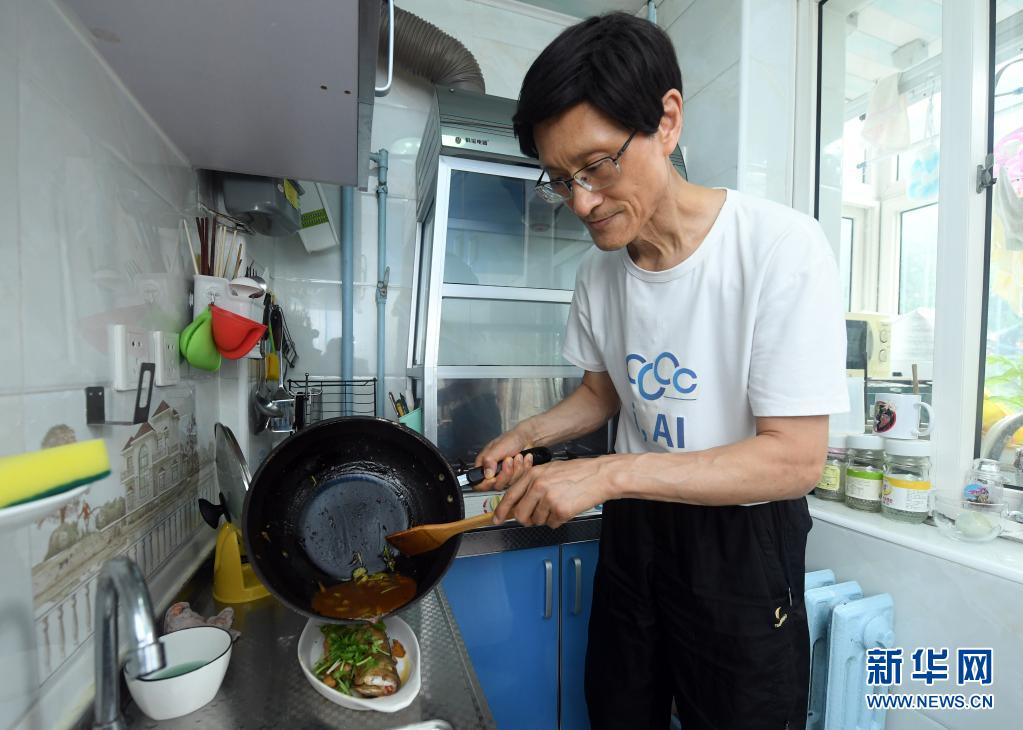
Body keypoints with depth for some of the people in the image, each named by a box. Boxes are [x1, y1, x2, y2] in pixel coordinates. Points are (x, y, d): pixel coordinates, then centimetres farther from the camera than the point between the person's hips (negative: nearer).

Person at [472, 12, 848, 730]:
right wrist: (528, 435, -7)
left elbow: (796, 458, -22)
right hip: (635, 527, 5)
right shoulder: (599, 269, -4)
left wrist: (605, 473, -28)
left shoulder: (782, 247, -21)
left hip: (742, 538, -4)